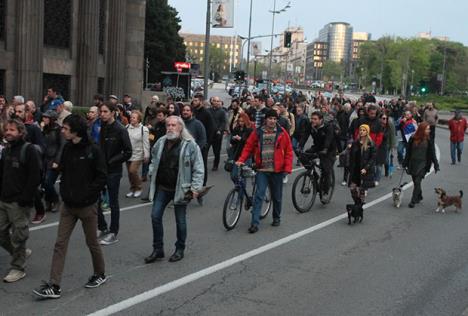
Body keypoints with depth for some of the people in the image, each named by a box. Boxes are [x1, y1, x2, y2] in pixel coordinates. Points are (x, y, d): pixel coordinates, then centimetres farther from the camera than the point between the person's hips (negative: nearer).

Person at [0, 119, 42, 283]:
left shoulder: (29, 150, -10)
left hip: (19, 202, -7)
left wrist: (25, 198, -19)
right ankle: (20, 253, 32)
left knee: (18, 236, 1)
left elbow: (35, 177, -15)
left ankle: (17, 268, 13)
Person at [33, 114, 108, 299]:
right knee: (60, 243, 2)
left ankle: (100, 274, 32)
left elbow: (101, 178, -14)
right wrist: (64, 191, 2)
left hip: (87, 206, -5)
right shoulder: (67, 148, 3)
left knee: (92, 242, 11)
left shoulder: (93, 150, -15)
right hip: (68, 205, 6)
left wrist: (85, 195, -17)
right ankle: (54, 286, 4)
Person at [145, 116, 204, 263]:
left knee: (180, 221, 6)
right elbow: (154, 161, 23)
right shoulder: (160, 142, 7)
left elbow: (198, 168, -10)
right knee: (155, 216, 4)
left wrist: (195, 187, -14)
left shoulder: (190, 144, -10)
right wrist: (152, 173, 10)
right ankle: (158, 249, 17)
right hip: (162, 187, 5)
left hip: (180, 189, -5)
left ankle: (180, 249, 24)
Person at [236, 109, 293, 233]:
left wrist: (288, 167, -7)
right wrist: (241, 160, -8)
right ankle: (255, 223, -8)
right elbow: (248, 147, 5)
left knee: (277, 196, 13)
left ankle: (276, 218, 34)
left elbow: (288, 151, 1)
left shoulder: (282, 133, 0)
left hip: (277, 170, 1)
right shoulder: (257, 132, 1)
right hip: (262, 170, 0)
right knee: (259, 195, -8)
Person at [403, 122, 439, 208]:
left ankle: (413, 201, -5)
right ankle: (419, 197, 32)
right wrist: (405, 164, 8)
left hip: (423, 164, -2)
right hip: (413, 164, 2)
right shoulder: (413, 139, -1)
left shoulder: (429, 140, -1)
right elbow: (408, 152, 6)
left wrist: (436, 165, 1)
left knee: (417, 182, -9)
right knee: (415, 182, 11)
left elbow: (432, 154, 2)